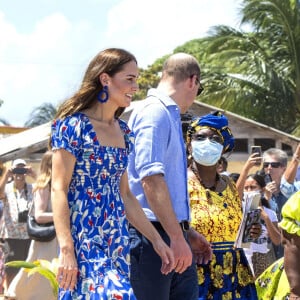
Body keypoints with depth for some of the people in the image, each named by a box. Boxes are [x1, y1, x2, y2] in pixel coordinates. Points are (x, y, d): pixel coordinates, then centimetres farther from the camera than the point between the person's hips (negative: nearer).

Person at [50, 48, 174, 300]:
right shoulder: (73, 125, -8)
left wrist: (156, 240, 15)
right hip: (84, 240, -7)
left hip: (118, 242, 7)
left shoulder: (123, 132, 14)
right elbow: (59, 190, -11)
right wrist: (66, 249, -18)